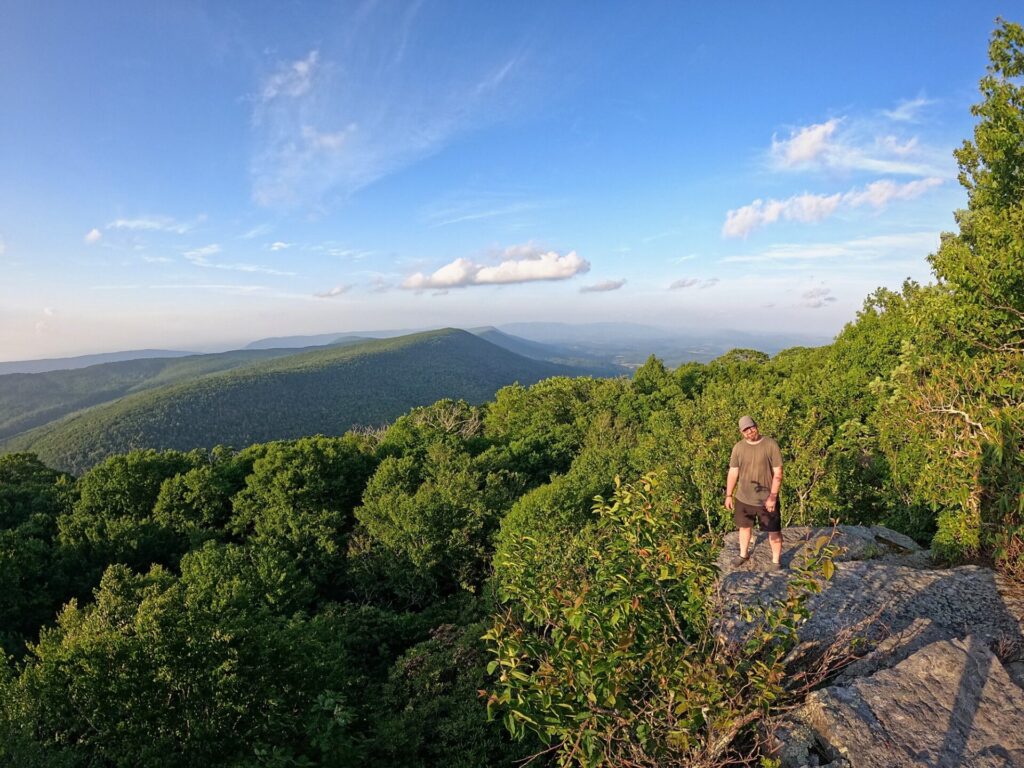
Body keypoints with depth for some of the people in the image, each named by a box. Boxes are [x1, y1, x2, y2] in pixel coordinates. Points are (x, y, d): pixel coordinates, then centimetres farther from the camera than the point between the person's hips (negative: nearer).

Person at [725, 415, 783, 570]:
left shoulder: (771, 445, -13)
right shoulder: (738, 447, -2)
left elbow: (778, 473, -13)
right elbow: (733, 473, 4)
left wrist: (773, 496, -17)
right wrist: (729, 495, 3)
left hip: (766, 499, -3)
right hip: (743, 498, 3)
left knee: (774, 531, 10)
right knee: (744, 526, 20)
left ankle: (776, 560, 29)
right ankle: (743, 554, 40)